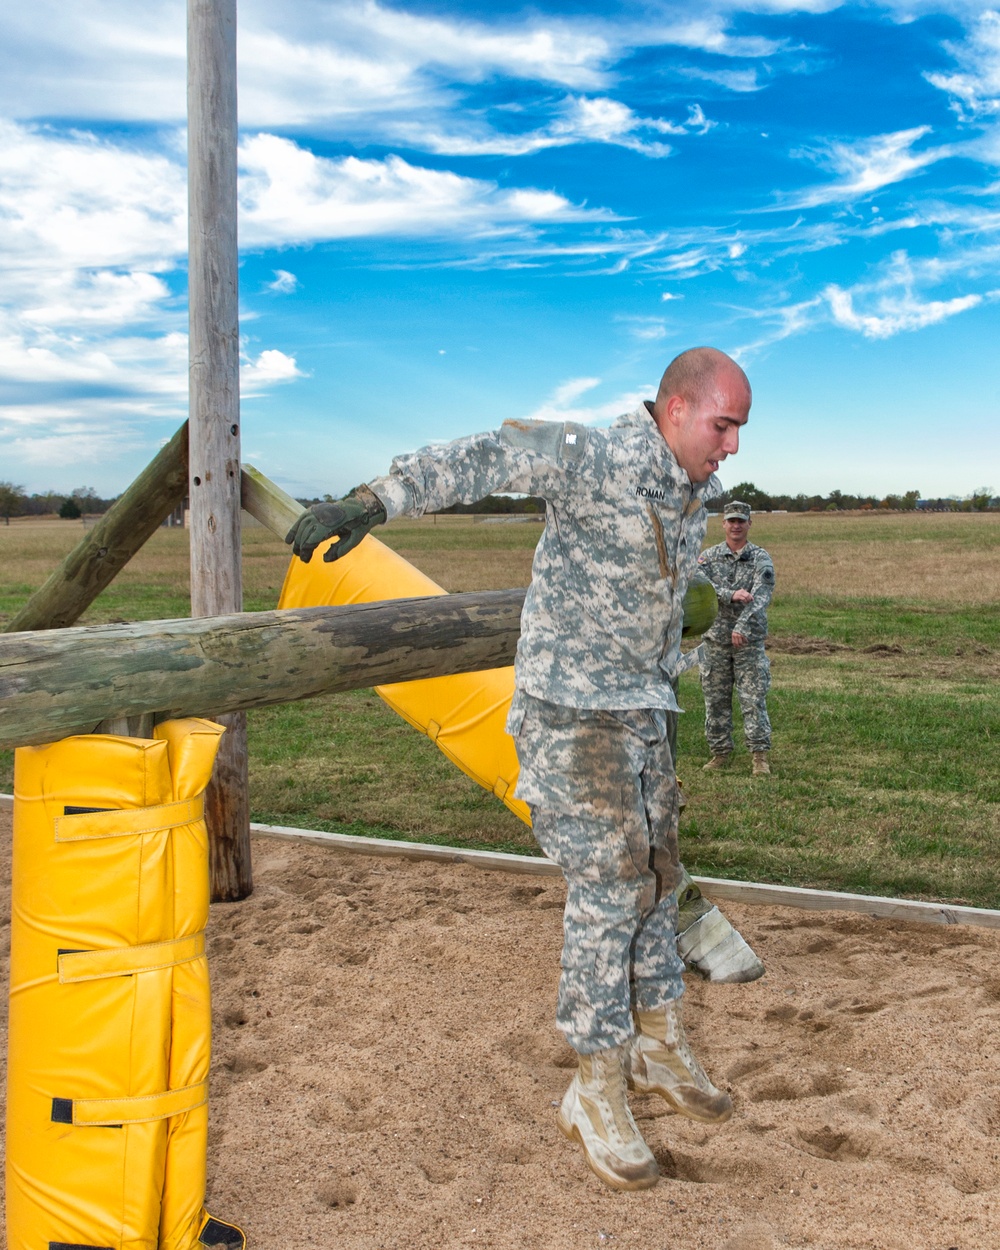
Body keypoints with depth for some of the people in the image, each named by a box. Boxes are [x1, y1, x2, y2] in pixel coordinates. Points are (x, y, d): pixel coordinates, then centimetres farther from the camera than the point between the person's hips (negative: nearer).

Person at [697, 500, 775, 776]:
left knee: (754, 699, -4)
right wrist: (731, 595, -25)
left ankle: (760, 756, 2)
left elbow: (761, 595, -13)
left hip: (749, 640, -2)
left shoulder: (761, 559, 1)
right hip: (715, 639, 2)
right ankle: (720, 753, 19)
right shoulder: (708, 556, 8)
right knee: (716, 700, 7)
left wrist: (742, 627, -26)